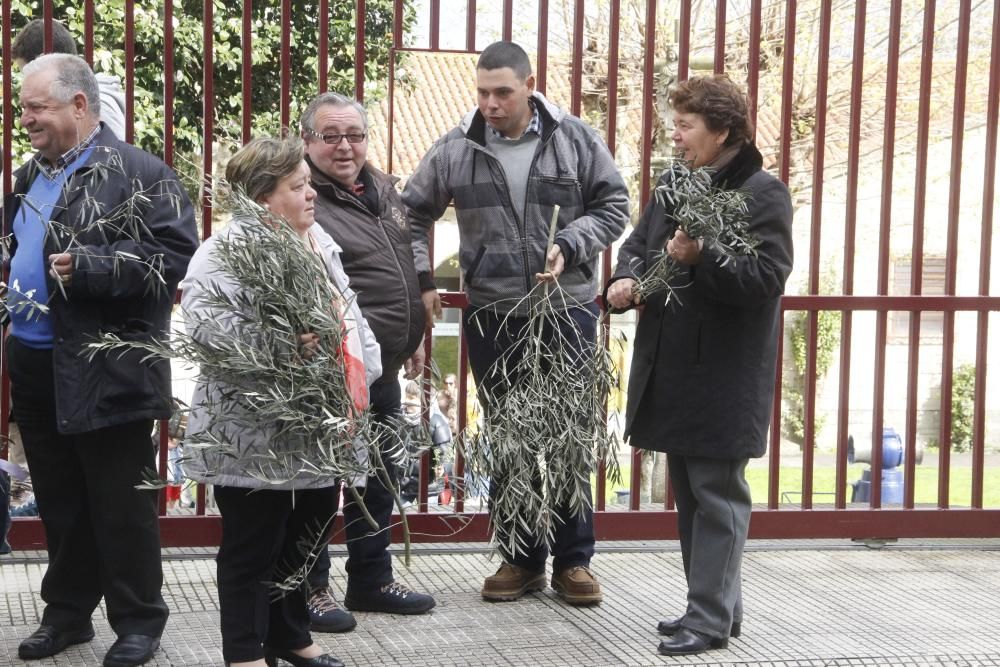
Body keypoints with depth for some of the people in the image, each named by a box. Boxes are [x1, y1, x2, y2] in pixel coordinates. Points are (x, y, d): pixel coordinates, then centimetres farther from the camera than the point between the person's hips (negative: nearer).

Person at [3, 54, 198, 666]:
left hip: (107, 369, -7)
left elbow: (178, 257, -18)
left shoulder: (138, 173, -10)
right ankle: (68, 611, 28)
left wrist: (90, 268, -23)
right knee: (59, 501, 16)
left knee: (121, 505, 2)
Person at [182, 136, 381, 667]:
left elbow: (348, 313, 18)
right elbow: (204, 325, -25)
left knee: (306, 536, 17)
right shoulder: (225, 251, -13)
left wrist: (358, 371, 3)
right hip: (253, 433, -8)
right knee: (252, 547, 2)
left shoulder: (319, 242, 12)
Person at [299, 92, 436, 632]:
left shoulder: (381, 188, 14)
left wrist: (412, 337, 23)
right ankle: (309, 588, 13)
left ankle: (371, 578, 30)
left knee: (379, 475, 17)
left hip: (382, 365, 9)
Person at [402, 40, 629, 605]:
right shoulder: (455, 150, 1)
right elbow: (414, 215, 12)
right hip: (491, 316, 2)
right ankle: (522, 558, 21)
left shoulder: (575, 140, -2)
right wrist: (421, 280, 3)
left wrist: (568, 246, -12)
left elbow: (613, 207, 3)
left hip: (567, 310, -1)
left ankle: (574, 560, 16)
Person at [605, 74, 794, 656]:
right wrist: (627, 279, -4)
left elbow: (767, 279, -18)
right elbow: (637, 246, 17)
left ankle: (712, 617, 2)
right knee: (690, 494, 15)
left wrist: (702, 257, -28)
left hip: (724, 377, -8)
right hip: (673, 369, 8)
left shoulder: (763, 193, -10)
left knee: (717, 495, -3)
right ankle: (716, 603, 26)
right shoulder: (673, 184, 14)